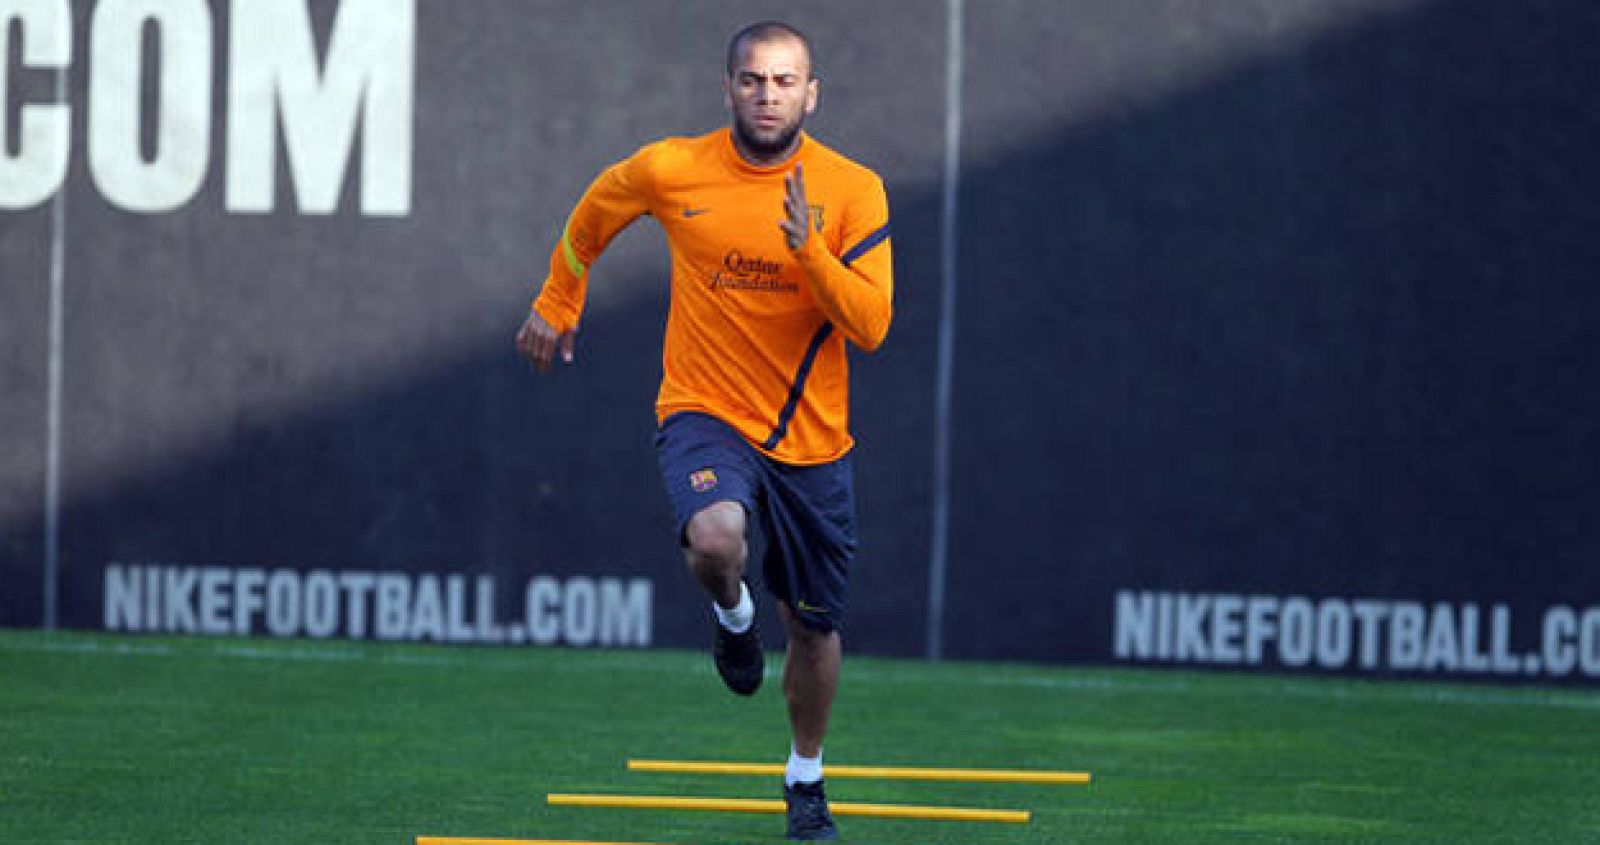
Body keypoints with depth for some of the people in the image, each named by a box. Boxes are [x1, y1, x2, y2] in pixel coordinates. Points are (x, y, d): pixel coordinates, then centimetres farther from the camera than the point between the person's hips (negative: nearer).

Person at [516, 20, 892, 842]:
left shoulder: (853, 191, -8)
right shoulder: (671, 171, -7)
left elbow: (871, 326, -15)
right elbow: (594, 212, 16)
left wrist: (808, 250, -28)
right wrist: (557, 302, 20)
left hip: (811, 439, 1)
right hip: (703, 413, -1)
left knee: (813, 628, 11)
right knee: (716, 539, -34)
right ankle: (732, 614, 4)